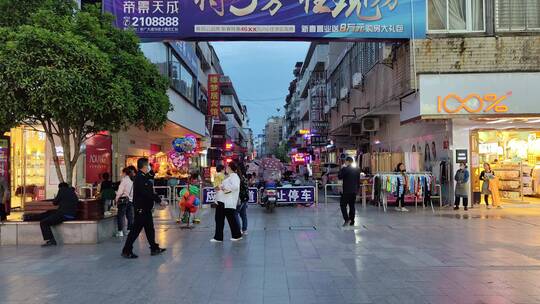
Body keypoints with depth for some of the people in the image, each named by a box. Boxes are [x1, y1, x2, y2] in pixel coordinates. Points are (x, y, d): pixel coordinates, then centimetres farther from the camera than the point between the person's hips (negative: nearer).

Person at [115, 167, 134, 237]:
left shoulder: (124, 180, -9)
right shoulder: (132, 181, 8)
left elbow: (120, 191, -10)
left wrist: (117, 199, 1)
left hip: (123, 200, -6)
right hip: (131, 200, 6)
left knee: (120, 216, 0)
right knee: (130, 216, 10)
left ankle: (120, 231, -2)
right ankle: (130, 230, 13)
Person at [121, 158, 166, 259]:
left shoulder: (143, 177, 13)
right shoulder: (140, 178, -18)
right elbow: (147, 193, -25)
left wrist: (157, 199, 8)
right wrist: (159, 200, -21)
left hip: (146, 209, 10)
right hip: (141, 209, -10)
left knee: (150, 229, 16)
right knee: (136, 230, -3)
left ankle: (154, 248, 25)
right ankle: (126, 251, 5)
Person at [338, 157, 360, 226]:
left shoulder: (345, 169, -13)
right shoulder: (357, 170, 9)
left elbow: (339, 177, -6)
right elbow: (358, 181, 14)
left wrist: (342, 169, 2)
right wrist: (357, 189, 22)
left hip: (346, 191, -6)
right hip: (354, 191, 7)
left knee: (343, 205, 0)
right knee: (352, 206, 10)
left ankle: (347, 219, -12)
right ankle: (352, 222, 12)